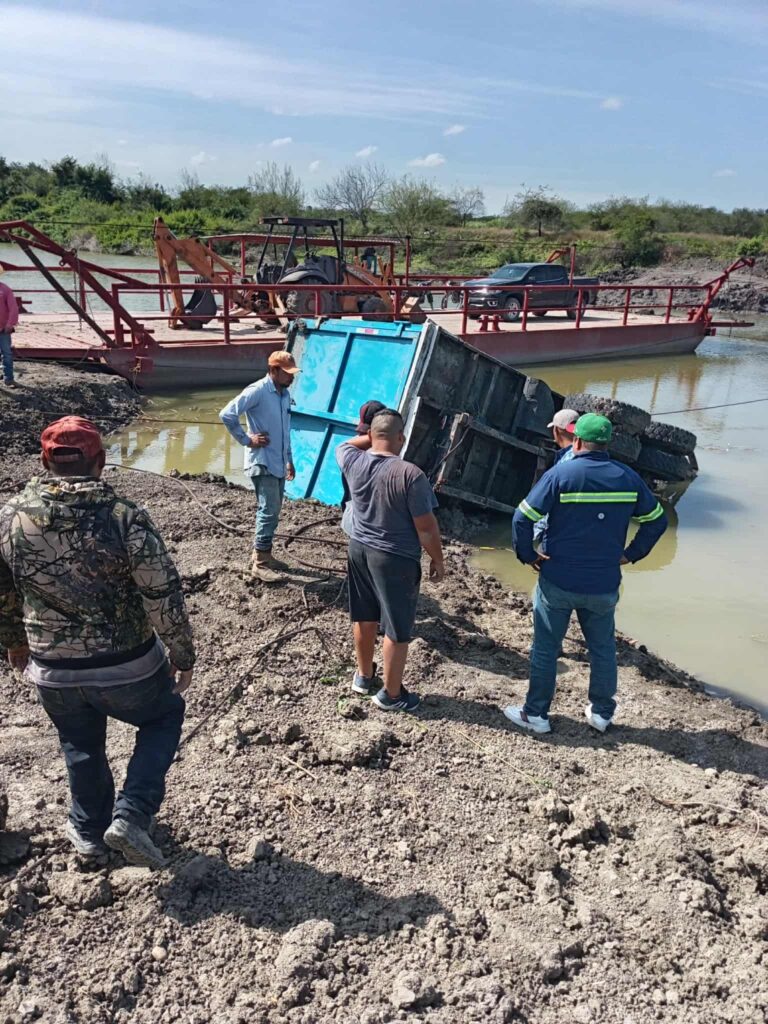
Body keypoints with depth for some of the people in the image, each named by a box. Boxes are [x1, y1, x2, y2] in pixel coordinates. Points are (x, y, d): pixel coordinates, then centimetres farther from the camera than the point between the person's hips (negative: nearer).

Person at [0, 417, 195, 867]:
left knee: (81, 747, 27)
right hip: (126, 664, -3)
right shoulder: (125, 516, -20)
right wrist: (183, 654, -3)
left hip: (52, 668, 4)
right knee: (165, 716, 24)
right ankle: (131, 814, 12)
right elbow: (164, 595, -17)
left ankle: (89, 830, 44)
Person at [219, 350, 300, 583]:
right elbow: (226, 415, -22)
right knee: (269, 511, -8)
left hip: (278, 463, 8)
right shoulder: (257, 391, -15)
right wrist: (247, 440, -16)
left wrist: (289, 459, 20)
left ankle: (261, 554, 26)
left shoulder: (285, 394, 11)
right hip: (262, 463, -8)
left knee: (271, 510, 14)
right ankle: (260, 564, -1)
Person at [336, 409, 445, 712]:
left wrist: (372, 437, 17)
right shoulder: (410, 474, -22)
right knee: (397, 630, 8)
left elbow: (343, 445, 21)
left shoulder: (354, 461, -7)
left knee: (364, 619, 21)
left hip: (358, 549, 6)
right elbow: (426, 527, -17)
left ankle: (364, 677, 39)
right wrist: (438, 560, -3)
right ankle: (391, 694, 20)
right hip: (395, 559, -6)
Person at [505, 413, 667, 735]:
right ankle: (601, 712, 32)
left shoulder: (560, 474, -12)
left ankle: (536, 714, 21)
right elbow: (657, 521, 9)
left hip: (558, 582, -3)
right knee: (603, 648, 20)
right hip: (604, 585, 3)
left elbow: (522, 519, -17)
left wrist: (527, 555, -5)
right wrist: (630, 554, 12)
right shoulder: (628, 478, 0)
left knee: (545, 649, 11)